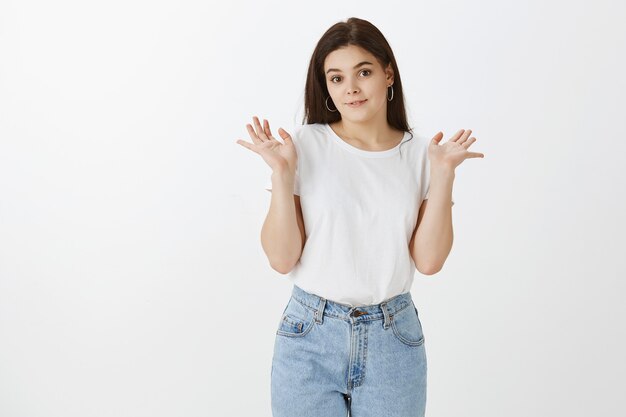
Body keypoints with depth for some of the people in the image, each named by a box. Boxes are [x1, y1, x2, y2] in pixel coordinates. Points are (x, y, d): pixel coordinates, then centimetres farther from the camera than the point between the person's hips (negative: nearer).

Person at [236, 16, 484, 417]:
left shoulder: (421, 154, 1)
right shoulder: (305, 145, -5)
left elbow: (429, 260, -6)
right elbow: (282, 258, -7)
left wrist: (444, 174, -11)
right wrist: (282, 173, -16)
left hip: (394, 338, 2)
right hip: (310, 337, -1)